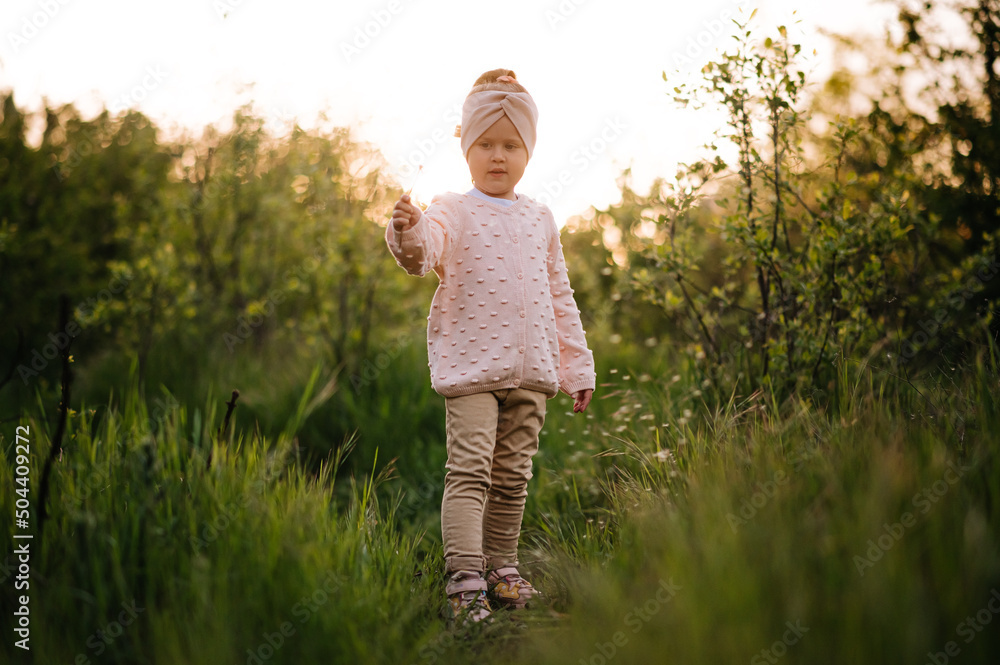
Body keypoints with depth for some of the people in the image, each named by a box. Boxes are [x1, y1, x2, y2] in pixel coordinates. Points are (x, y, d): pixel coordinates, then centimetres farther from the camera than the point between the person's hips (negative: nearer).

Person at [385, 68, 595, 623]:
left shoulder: (539, 220, 14)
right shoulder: (453, 212, -1)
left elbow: (560, 297, 19)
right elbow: (424, 252, -24)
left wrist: (577, 367, 17)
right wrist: (409, 233, -48)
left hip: (531, 368, 5)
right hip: (470, 364, -5)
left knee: (513, 474, 11)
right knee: (470, 469, -12)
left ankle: (501, 567, 24)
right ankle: (464, 580, -11)